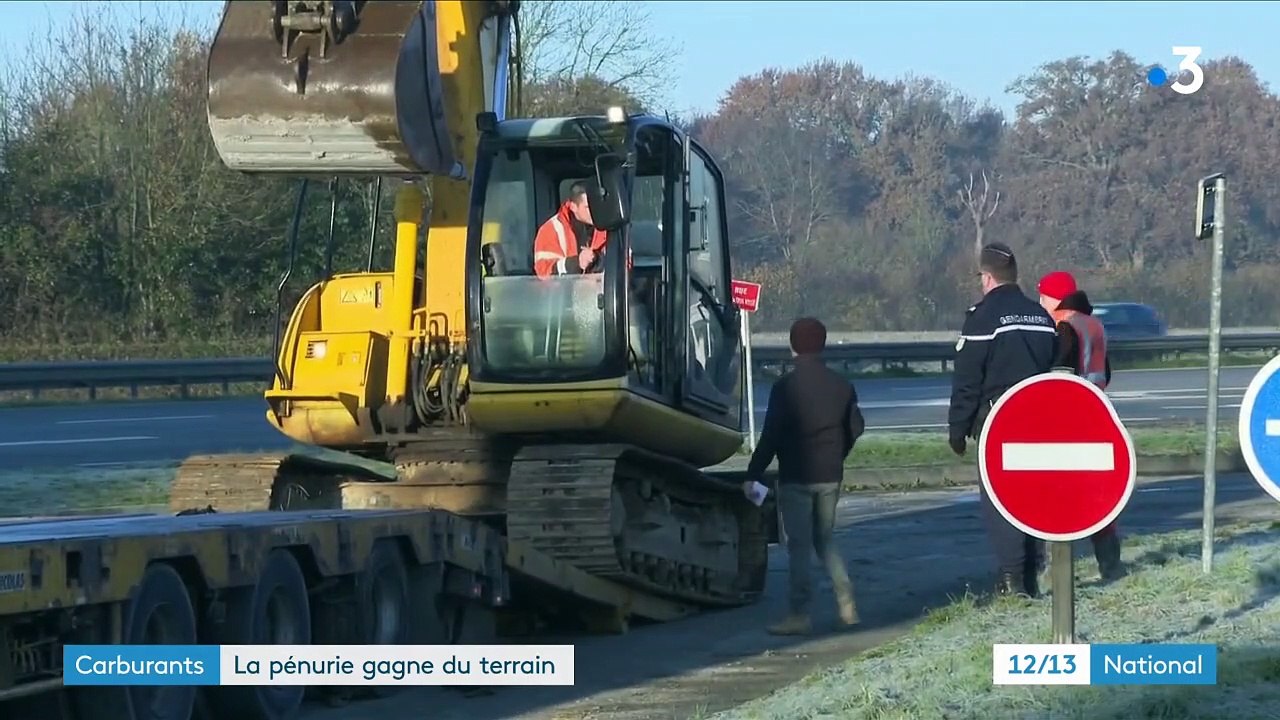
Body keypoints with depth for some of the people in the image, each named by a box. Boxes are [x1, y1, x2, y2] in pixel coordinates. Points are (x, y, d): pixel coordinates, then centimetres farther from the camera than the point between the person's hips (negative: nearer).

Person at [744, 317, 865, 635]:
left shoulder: (785, 387, -12)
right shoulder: (841, 386, 5)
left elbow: (770, 436, -13)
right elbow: (855, 428, 13)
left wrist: (753, 475, -8)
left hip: (795, 477, -5)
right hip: (830, 477, 5)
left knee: (798, 544, -3)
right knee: (825, 538, 18)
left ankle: (800, 614, -7)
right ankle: (847, 605, 11)